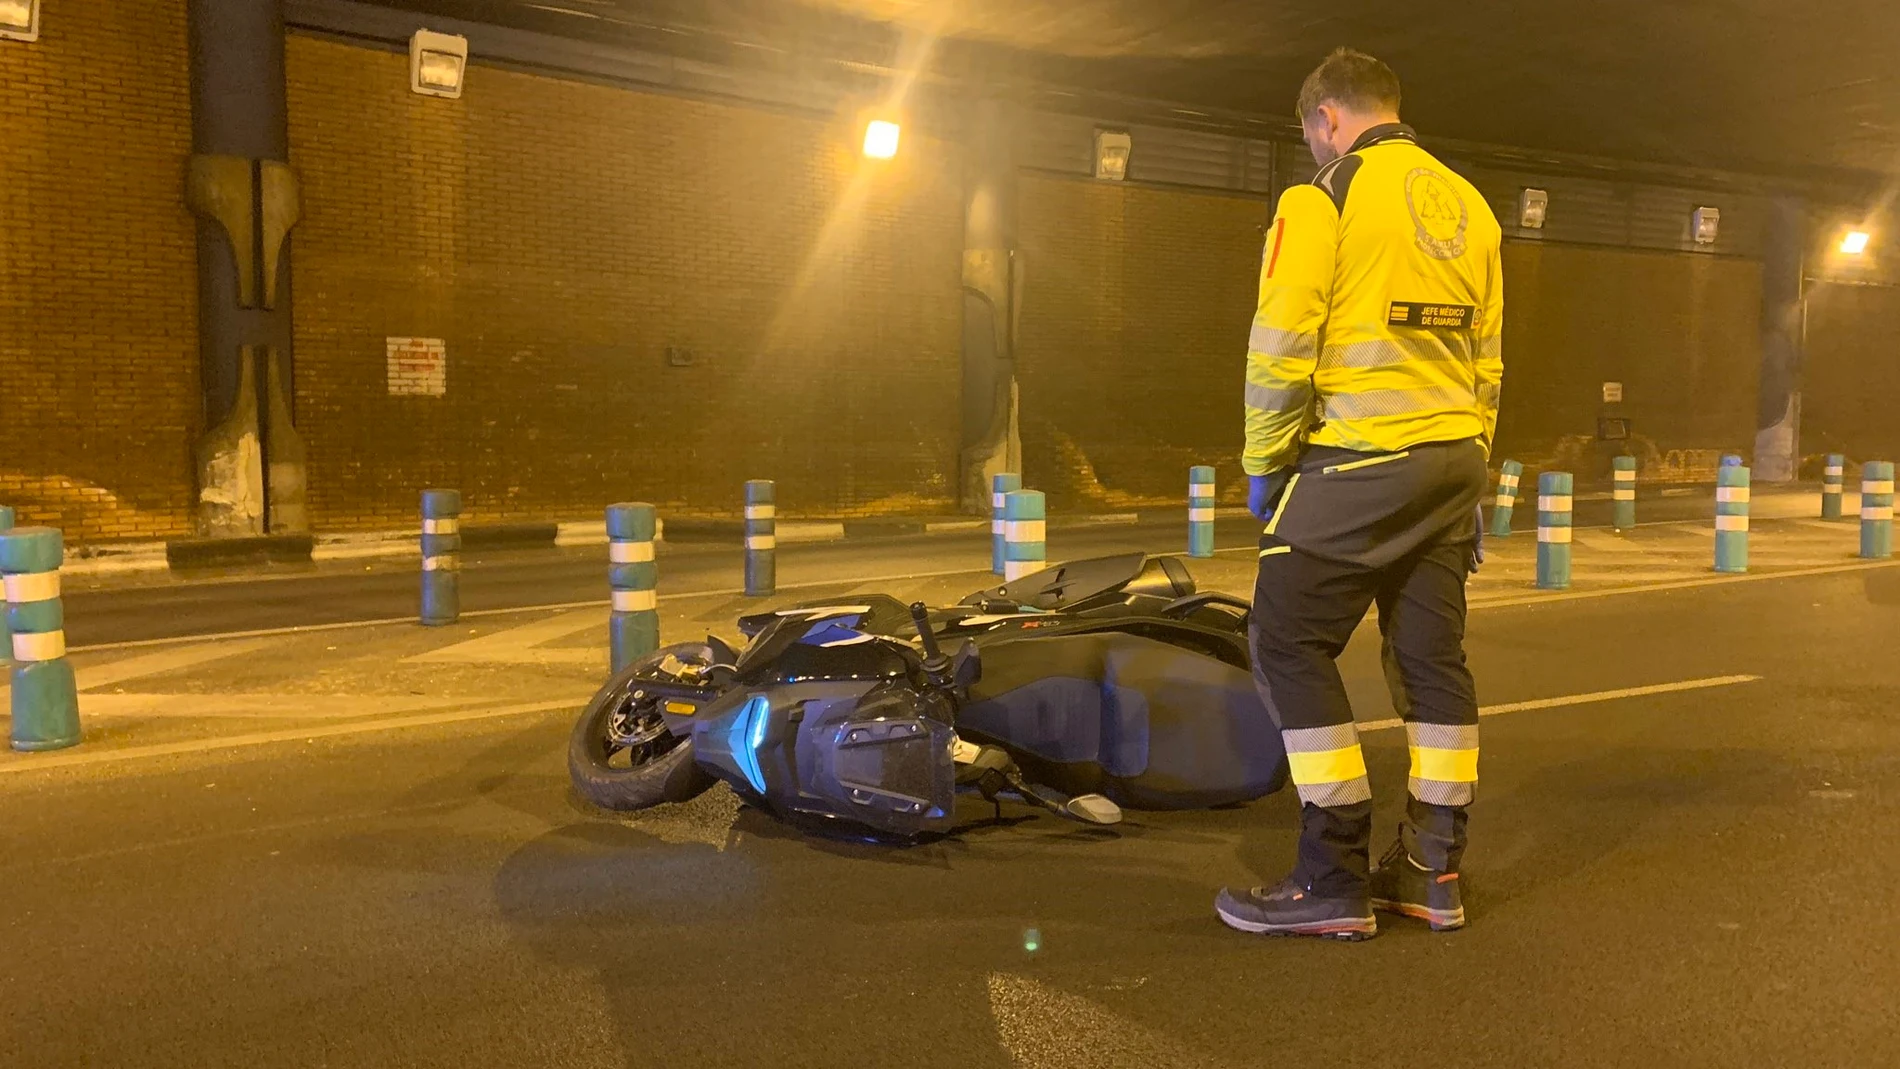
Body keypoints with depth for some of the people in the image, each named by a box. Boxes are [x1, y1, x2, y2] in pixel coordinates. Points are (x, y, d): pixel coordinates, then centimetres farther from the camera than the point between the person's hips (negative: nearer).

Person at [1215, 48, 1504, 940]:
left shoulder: (1325, 197, -6)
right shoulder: (1467, 206, 16)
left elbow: (1282, 344, -12)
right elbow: (1487, 359, 16)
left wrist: (1264, 462, -2)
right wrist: (1467, 470, 21)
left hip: (1358, 464, -7)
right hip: (1453, 462, 8)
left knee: (1290, 647, -1)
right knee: (1433, 657, 10)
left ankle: (1336, 878, 0)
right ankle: (1432, 868, 17)